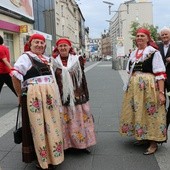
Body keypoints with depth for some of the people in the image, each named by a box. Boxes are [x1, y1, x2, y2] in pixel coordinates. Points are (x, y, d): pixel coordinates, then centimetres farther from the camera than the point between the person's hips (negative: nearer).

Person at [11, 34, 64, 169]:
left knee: (51, 125, 14)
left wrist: (56, 95, 17)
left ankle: (52, 154, 32)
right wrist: (21, 95, -10)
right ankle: (42, 158, 16)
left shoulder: (46, 59, 19)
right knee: (38, 126, 1)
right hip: (34, 96, -7)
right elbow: (15, 75, -14)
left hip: (51, 95, 7)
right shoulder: (25, 57, -3)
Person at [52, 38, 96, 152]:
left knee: (80, 119, 9)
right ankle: (66, 144, 22)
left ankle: (83, 143, 24)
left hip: (77, 95, 0)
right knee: (64, 122, 6)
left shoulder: (77, 59, 2)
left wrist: (86, 95, 2)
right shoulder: (54, 62, 2)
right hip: (62, 97, 0)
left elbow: (82, 77, 4)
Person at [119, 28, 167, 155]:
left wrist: (161, 92, -17)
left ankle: (154, 142, 16)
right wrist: (130, 86, 11)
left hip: (149, 86, -6)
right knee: (137, 111, 12)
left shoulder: (154, 52, -7)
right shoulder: (133, 53, 12)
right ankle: (143, 137, 31)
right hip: (134, 87, 6)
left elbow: (160, 74, -12)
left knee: (150, 112, 1)